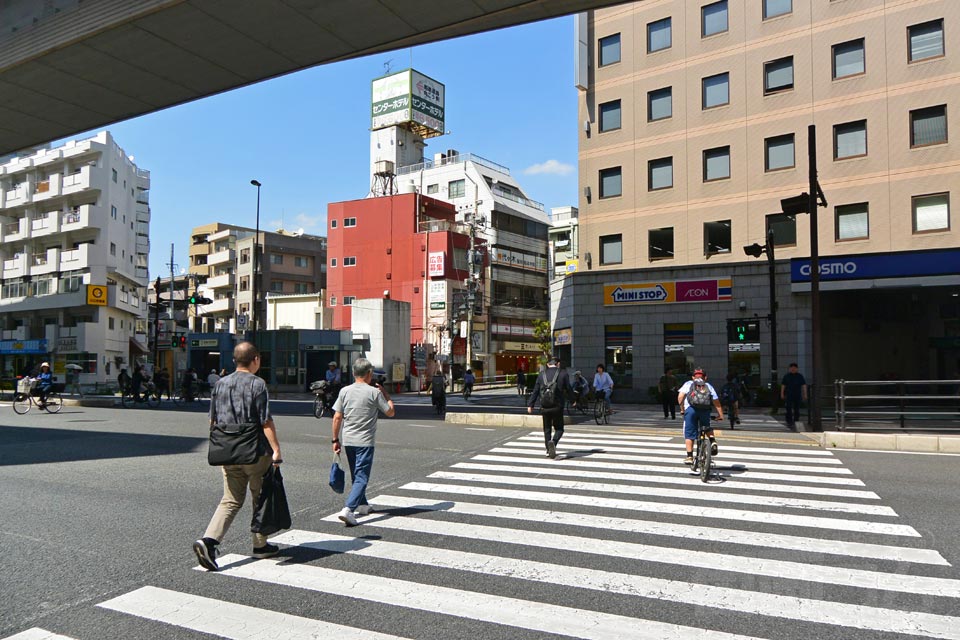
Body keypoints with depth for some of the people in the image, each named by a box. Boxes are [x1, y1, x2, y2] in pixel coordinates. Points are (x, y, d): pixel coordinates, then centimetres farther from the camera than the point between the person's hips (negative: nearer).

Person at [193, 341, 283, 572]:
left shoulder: (221, 384, 7)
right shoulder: (257, 384, -11)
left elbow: (212, 421, 13)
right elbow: (266, 422, -16)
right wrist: (276, 449, -14)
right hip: (255, 452, -5)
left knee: (231, 500, 10)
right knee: (260, 498, 11)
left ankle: (209, 540, -8)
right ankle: (260, 545, 21)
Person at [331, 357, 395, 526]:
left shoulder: (344, 391, 1)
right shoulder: (374, 392, -9)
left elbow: (337, 417, 1)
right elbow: (390, 412, -1)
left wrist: (336, 440, 9)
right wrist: (385, 393, 10)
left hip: (347, 441, 5)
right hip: (365, 442, -5)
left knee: (356, 475, 21)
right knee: (361, 477, -4)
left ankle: (362, 505, 35)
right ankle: (348, 509, -19)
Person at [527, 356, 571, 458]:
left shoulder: (542, 374, 7)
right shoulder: (563, 374, 0)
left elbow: (535, 391, 5)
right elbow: (568, 389, 1)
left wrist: (530, 405, 8)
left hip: (544, 407, 3)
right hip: (557, 407, -3)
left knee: (547, 429, 16)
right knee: (559, 429, 7)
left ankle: (548, 450, 18)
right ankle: (553, 442, -21)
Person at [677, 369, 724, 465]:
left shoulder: (688, 384, 21)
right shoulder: (708, 386, 25)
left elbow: (680, 397, 4)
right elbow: (716, 402, 15)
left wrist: (682, 409, 15)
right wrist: (721, 415, 17)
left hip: (690, 409, -2)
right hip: (705, 410, 2)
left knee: (689, 434, 6)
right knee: (707, 427, 28)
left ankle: (689, 456, 5)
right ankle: (713, 441, 3)